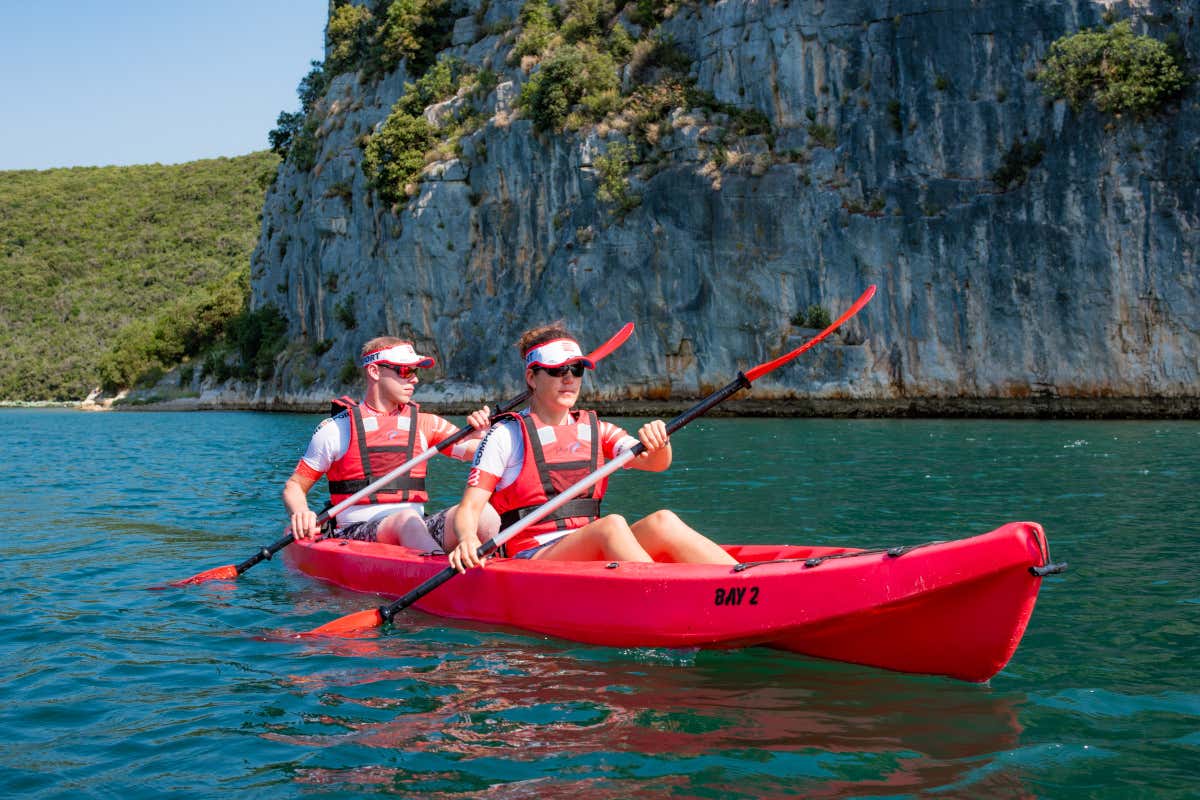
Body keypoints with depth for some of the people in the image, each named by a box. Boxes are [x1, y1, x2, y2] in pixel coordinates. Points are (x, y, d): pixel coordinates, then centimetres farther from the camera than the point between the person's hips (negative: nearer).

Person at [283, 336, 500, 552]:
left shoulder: (425, 424, 15)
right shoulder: (336, 429, 6)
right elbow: (294, 486, 11)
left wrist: (480, 434, -14)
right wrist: (300, 514, -12)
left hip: (418, 534, 3)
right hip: (356, 533, -3)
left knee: (484, 516, -26)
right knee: (407, 520, -37)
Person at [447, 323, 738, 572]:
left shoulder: (596, 430, 17)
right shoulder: (507, 435, 3)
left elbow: (654, 463, 2)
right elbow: (469, 508, -4)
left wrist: (658, 443, -21)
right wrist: (468, 539, -26)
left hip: (594, 557, 5)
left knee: (662, 522, -23)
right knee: (612, 525, -32)